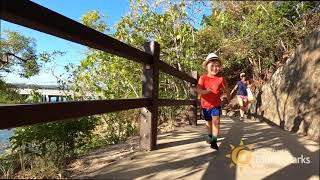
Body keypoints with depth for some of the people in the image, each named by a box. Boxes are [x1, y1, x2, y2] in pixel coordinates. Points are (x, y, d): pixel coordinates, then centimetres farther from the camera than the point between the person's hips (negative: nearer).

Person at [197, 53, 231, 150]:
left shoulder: (221, 79, -7)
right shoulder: (203, 78, -10)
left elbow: (226, 90, 8)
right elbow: (198, 89, -20)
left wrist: (229, 100, 18)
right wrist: (204, 91, -41)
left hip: (216, 105, -1)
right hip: (205, 105, 1)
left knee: (216, 121, -17)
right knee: (208, 122, 19)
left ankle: (214, 141, -11)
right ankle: (211, 135, 47)